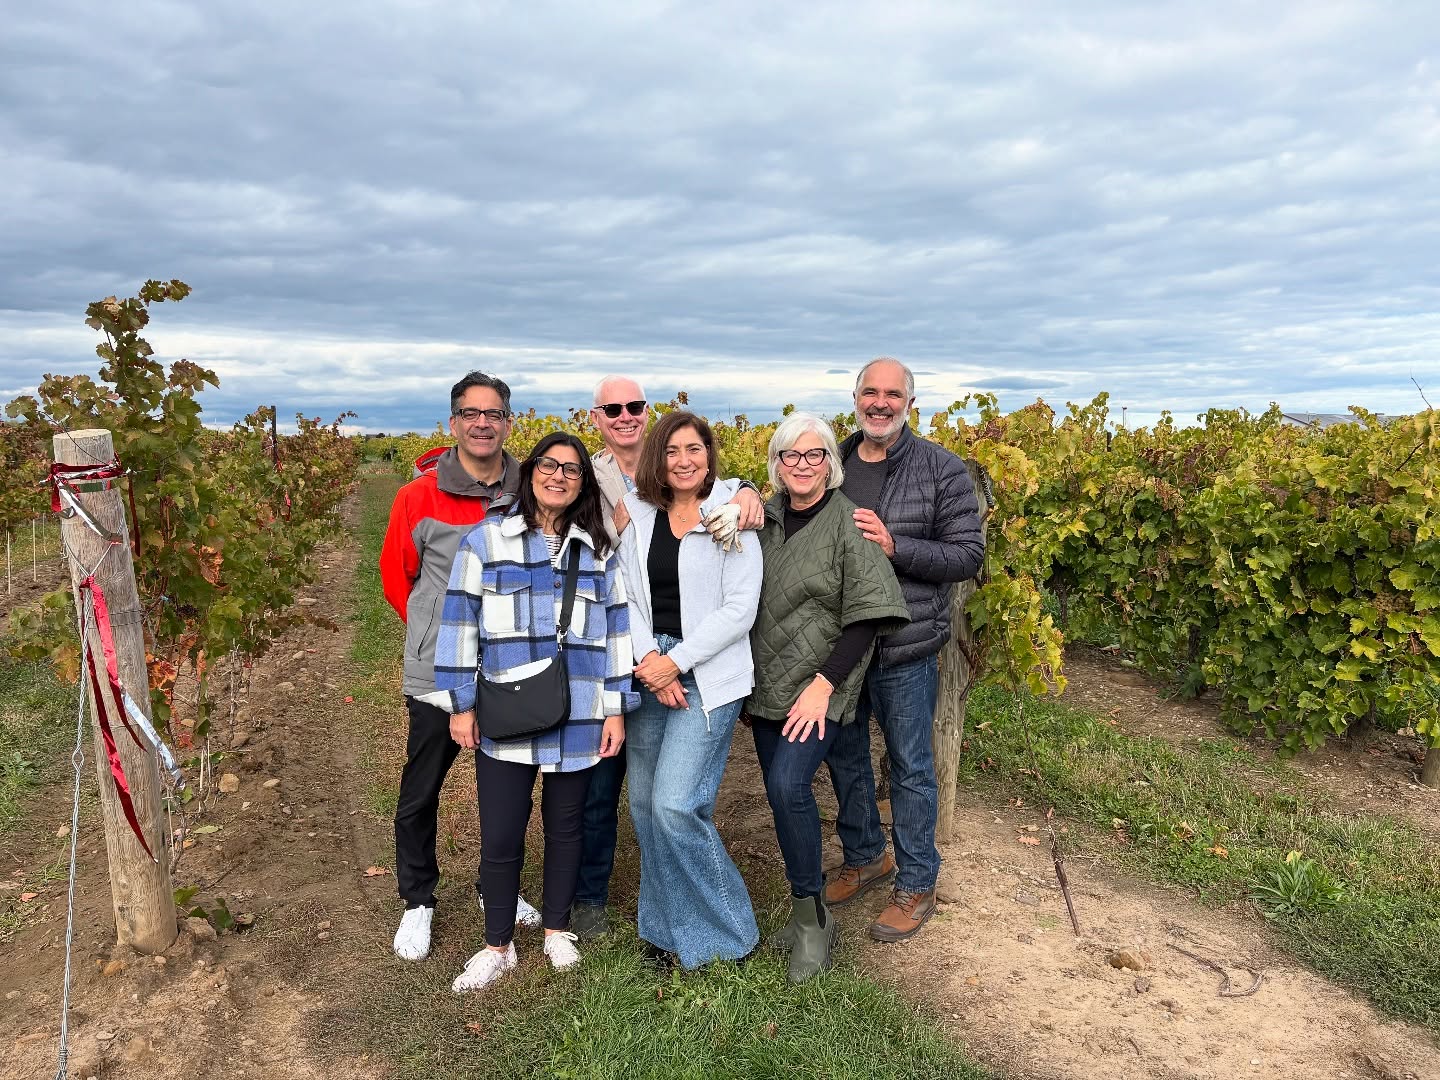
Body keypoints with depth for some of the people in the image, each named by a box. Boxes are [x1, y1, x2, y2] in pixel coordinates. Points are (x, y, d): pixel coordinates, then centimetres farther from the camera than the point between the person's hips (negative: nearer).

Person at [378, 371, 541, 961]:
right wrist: (434, 629, 5)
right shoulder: (419, 497, -9)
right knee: (420, 795, 10)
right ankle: (418, 902, 31)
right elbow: (396, 576, 3)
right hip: (438, 674, -2)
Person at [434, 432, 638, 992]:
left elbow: (616, 630, 8)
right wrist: (461, 705, -3)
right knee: (500, 835, 3)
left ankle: (557, 929, 35)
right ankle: (498, 945, 24)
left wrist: (617, 708, 4)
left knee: (565, 825, 14)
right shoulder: (487, 538, 0)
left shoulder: (598, 549, 7)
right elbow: (460, 622, 0)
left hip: (578, 718, 2)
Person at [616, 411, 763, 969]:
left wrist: (677, 661, -14)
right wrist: (648, 658, -11)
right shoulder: (636, 515, 6)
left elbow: (739, 609, -11)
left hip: (708, 676, -5)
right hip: (649, 670, 5)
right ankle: (666, 924, 30)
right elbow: (625, 596, 5)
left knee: (675, 804, -12)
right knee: (644, 802, 10)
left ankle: (722, 930, 10)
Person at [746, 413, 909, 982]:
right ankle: (805, 906, 28)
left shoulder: (847, 523, -10)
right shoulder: (764, 518, 5)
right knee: (780, 791, 9)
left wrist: (824, 684, -18)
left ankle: (813, 915, 0)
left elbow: (867, 615, -13)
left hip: (821, 685, -5)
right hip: (767, 683, 6)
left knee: (787, 784, -20)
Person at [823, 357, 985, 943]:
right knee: (844, 757, 19)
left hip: (904, 649, -5)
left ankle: (916, 886, 27)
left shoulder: (942, 470, -9)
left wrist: (893, 546, -25)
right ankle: (865, 857, 41)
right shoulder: (832, 462, 3)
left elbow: (968, 555, -10)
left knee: (910, 768, 10)